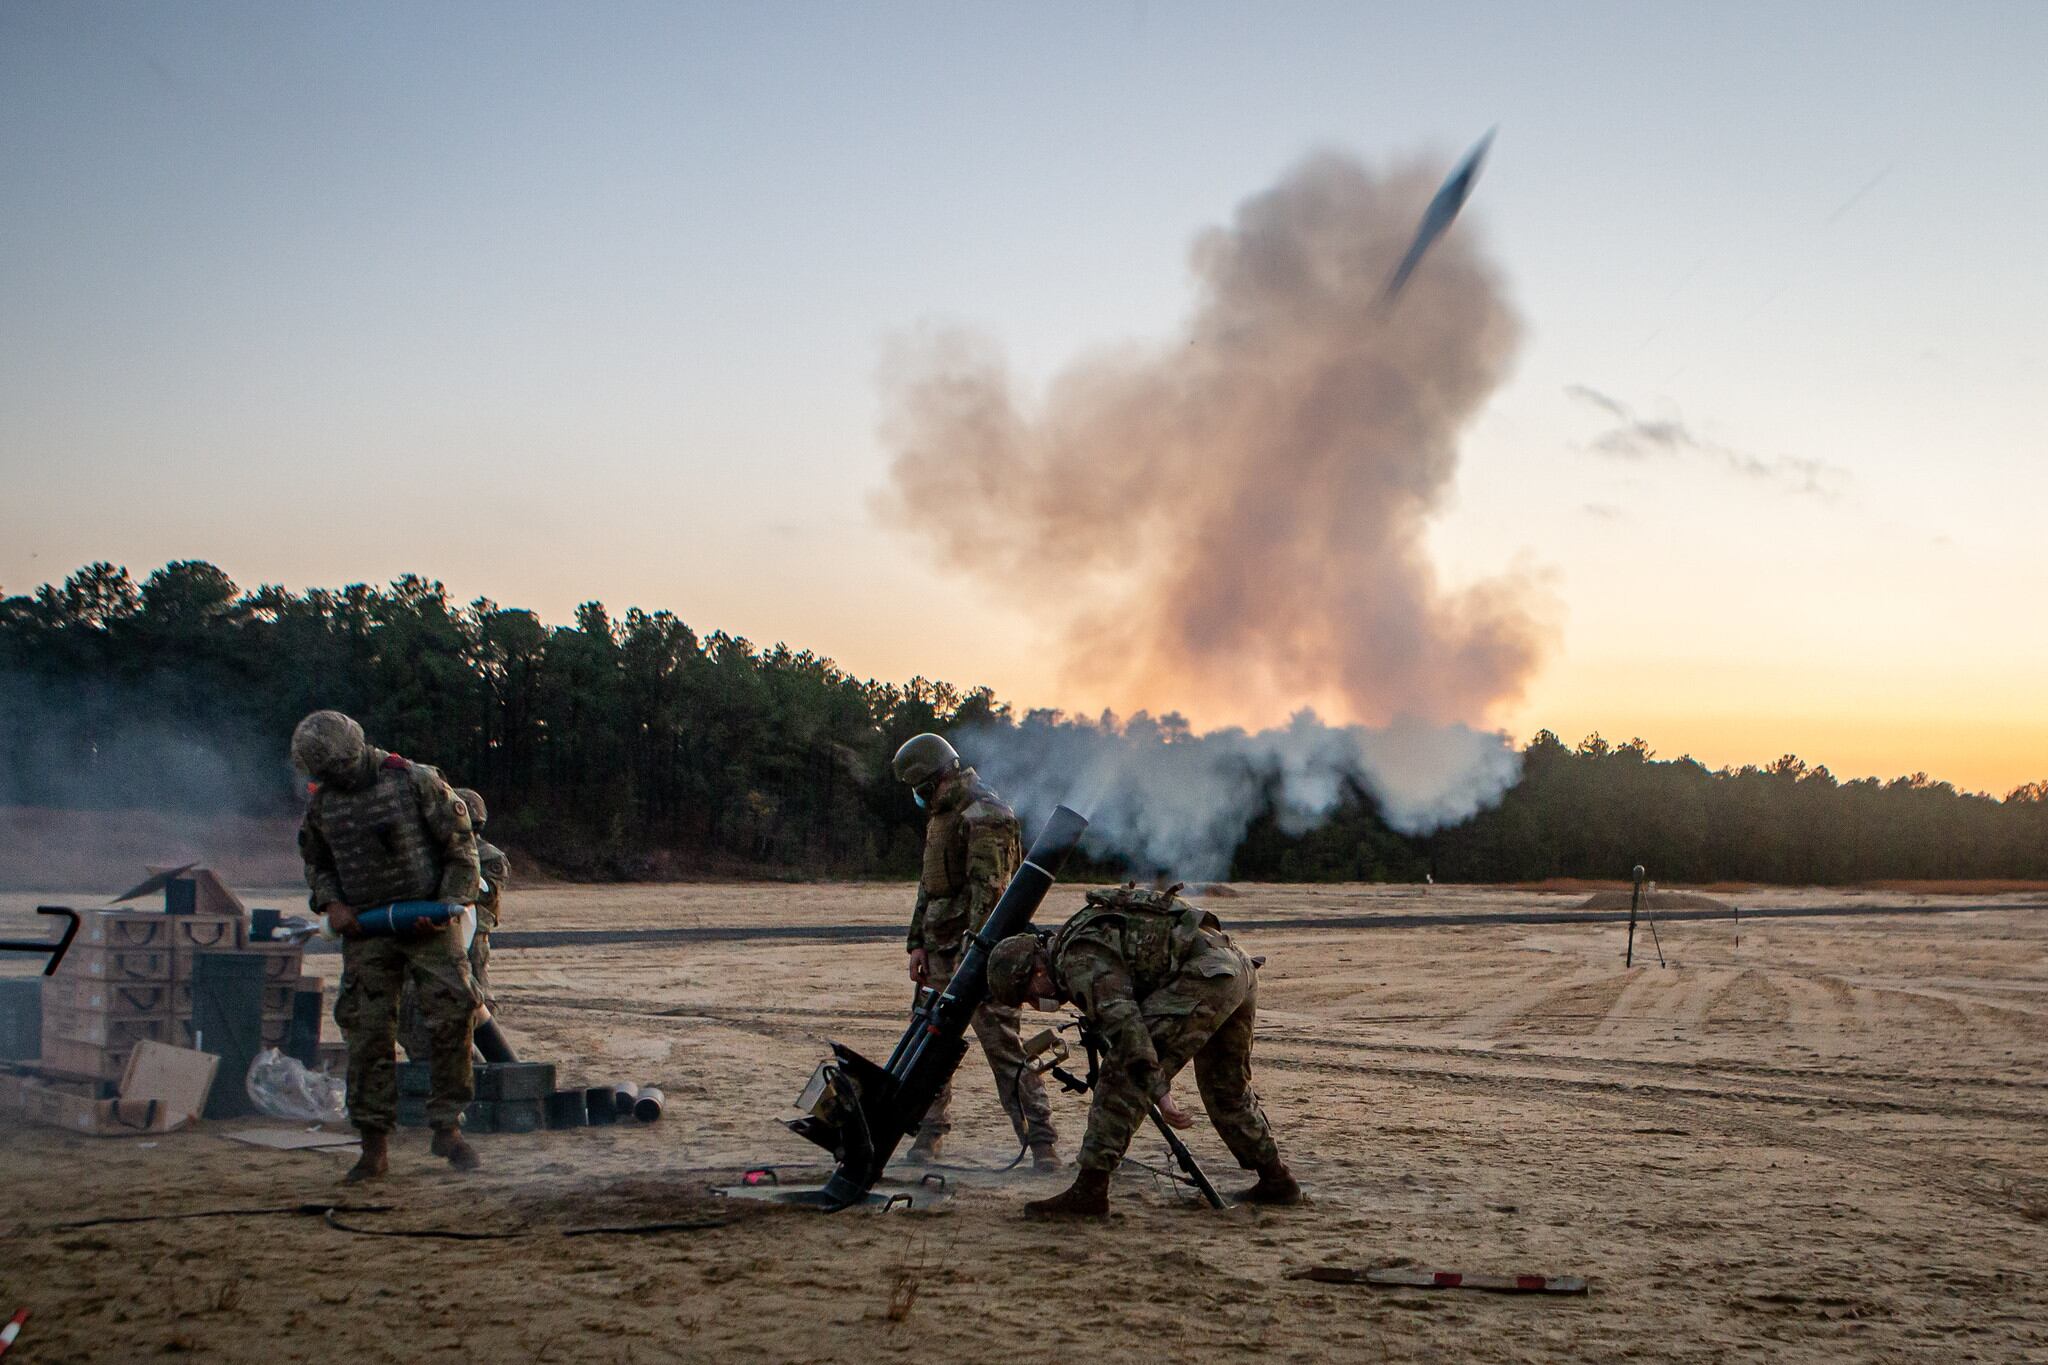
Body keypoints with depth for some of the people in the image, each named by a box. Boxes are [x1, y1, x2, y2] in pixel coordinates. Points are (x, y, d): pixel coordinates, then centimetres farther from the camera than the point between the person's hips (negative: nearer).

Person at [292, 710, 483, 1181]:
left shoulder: (415, 781, -8)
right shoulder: (322, 802, 5)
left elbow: (460, 844, -3)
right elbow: (315, 861, 19)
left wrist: (447, 904, -12)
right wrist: (331, 903, 0)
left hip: (427, 921, -3)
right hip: (365, 931, 3)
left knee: (452, 1014, -9)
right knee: (368, 1033, -1)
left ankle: (447, 1128, 3)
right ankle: (375, 1145, 5)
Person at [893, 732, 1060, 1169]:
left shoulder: (985, 815, -14)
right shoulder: (939, 816, 17)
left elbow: (988, 891, -22)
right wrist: (918, 943, 15)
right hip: (941, 950, 9)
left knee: (1003, 1045, -9)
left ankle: (1041, 1140, -7)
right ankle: (930, 1133, 18)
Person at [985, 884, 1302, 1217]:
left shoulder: (1078, 959, -6)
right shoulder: (1083, 936, 25)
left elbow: (1122, 1021, -19)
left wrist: (1158, 1092, -21)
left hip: (1205, 974, -10)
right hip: (1240, 966, 10)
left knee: (1122, 1074, -7)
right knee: (1227, 1087, 26)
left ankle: (1090, 1190, -8)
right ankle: (1276, 1180, 35)